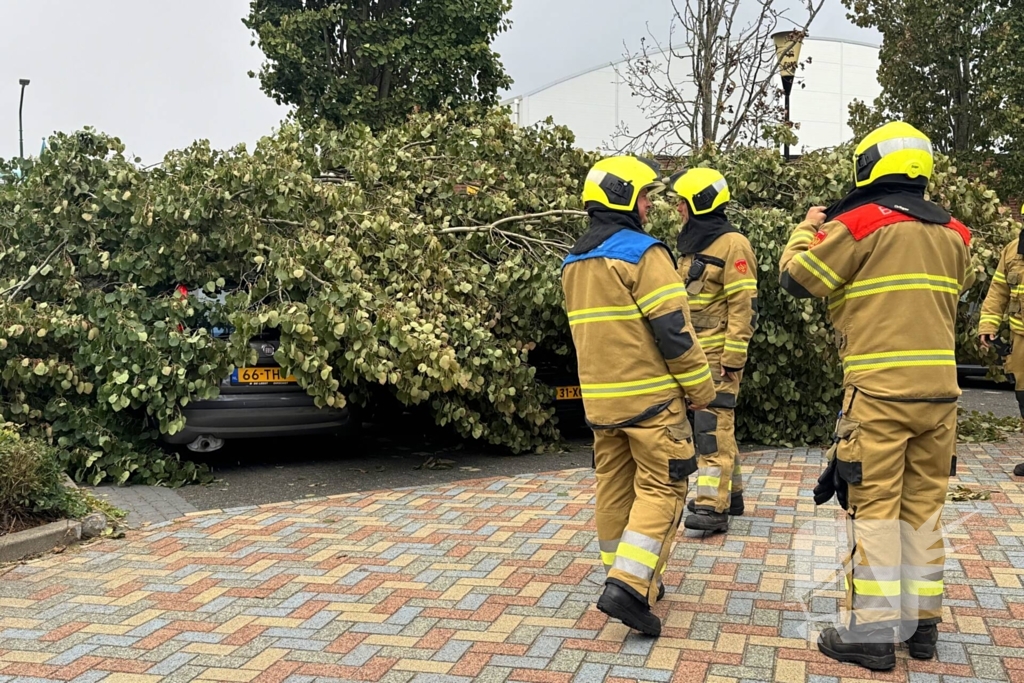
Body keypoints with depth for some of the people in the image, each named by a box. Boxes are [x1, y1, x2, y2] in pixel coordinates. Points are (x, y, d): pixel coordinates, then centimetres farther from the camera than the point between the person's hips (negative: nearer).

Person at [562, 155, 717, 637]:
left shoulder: (573, 262, 12)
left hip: (600, 398, 8)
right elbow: (673, 330, -16)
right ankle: (629, 585, -11)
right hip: (651, 396, -8)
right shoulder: (643, 253, -14)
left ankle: (628, 579, 24)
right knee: (661, 488, -1)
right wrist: (701, 391, -8)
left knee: (615, 485, 14)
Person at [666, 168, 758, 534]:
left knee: (713, 425, -10)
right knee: (717, 423, 14)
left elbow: (743, 306, -16)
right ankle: (730, 493, 25)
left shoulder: (732, 245, -12)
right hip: (695, 353, 9)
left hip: (719, 354, -9)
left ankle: (713, 507, -8)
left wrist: (732, 358, -19)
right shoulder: (691, 245, 16)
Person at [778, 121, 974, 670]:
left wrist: (808, 229, 17)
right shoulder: (952, 233, 11)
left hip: (879, 392, -6)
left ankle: (870, 634, 4)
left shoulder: (860, 224, -7)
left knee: (874, 510, 0)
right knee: (923, 508, 14)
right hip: (940, 391, 6)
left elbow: (796, 278, -2)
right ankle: (922, 624, 23)